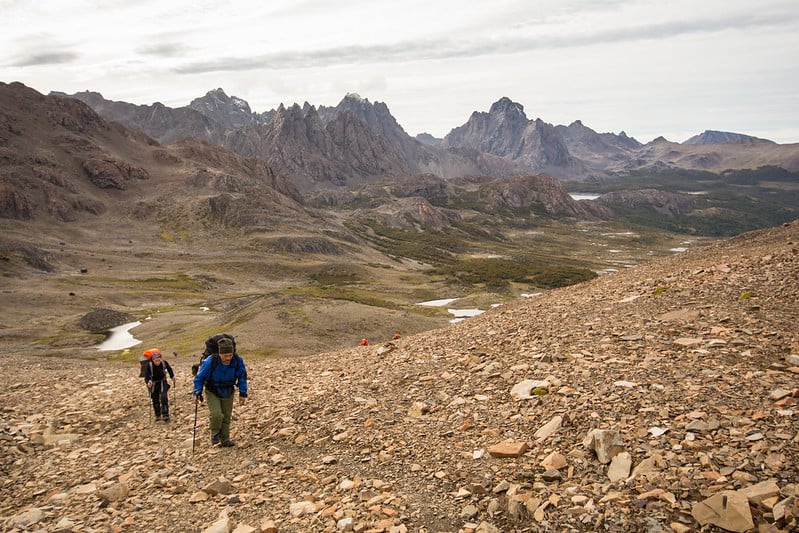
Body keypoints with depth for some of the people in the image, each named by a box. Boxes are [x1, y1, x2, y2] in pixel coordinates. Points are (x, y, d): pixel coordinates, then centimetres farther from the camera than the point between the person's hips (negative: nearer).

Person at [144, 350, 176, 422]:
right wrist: (148, 382, -47)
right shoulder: (148, 365, -25)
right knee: (155, 400, 8)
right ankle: (157, 416, 26)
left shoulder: (164, 363, -19)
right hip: (153, 384, 0)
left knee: (164, 397, -16)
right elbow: (146, 376, -28)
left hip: (162, 382, 0)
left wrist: (172, 377, 7)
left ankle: (165, 415, -11)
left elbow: (169, 369, 3)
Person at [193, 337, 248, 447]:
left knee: (227, 416, 9)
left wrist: (243, 393, -8)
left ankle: (225, 439, 26)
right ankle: (215, 432, 12)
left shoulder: (238, 360, -24)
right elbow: (199, 377, -16)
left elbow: (242, 377, -7)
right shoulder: (210, 362, -32)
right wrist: (197, 393, -22)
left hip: (228, 392, 3)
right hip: (212, 392, -3)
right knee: (216, 414, -19)